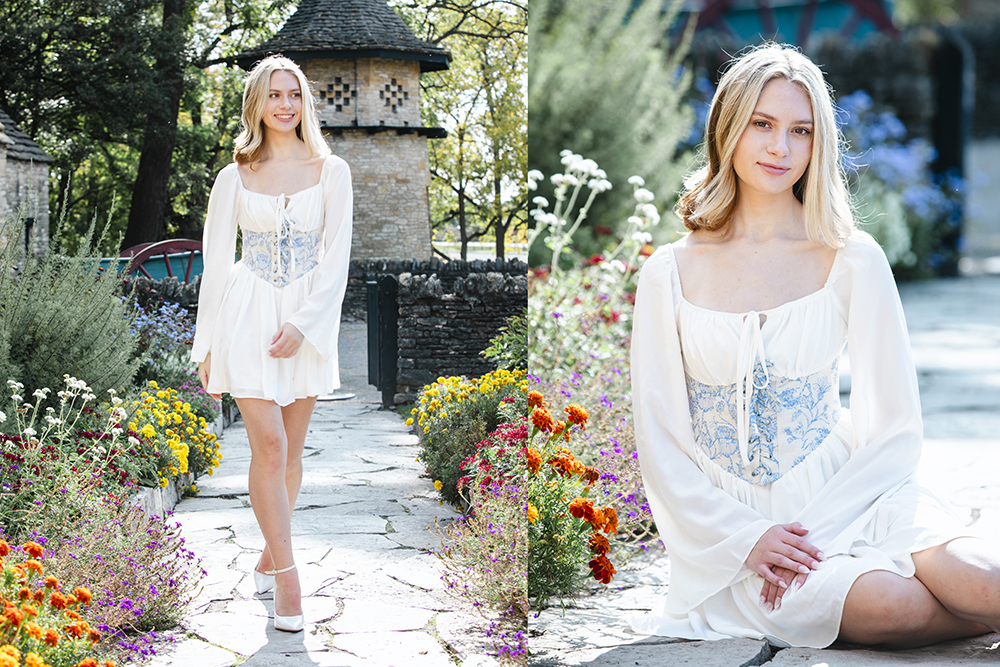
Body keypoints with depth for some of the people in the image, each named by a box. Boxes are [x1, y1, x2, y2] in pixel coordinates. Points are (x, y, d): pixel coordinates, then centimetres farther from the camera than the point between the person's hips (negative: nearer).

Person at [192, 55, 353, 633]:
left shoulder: (331, 171, 2)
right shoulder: (235, 177, 4)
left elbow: (337, 257, -2)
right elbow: (216, 261, 6)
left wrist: (301, 325, -12)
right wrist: (207, 343, 4)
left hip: (309, 318, 1)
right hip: (248, 314, -1)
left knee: (291, 449, 7)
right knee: (270, 445, -10)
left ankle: (269, 558, 24)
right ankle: (286, 577, -7)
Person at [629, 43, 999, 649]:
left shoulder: (854, 262, 1)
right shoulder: (671, 275, 2)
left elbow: (894, 428, 1)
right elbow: (660, 443, 1)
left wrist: (812, 530, -11)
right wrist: (747, 537, -12)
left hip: (846, 498, 1)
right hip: (733, 525, -1)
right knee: (891, 605, -29)